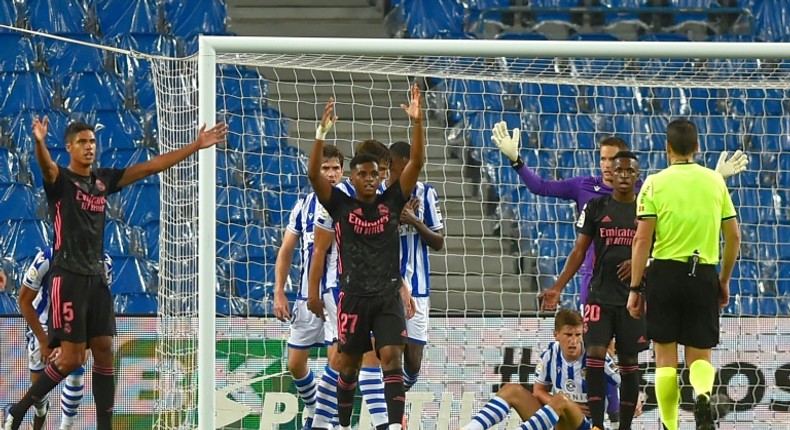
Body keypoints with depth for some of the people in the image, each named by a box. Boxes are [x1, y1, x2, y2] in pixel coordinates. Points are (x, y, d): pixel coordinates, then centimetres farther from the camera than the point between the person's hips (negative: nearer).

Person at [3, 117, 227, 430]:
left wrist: (196, 146, 13)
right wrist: (39, 142, -53)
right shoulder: (60, 179, -5)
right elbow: (46, 165, -29)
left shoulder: (104, 180, 13)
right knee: (72, 358, -10)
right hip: (68, 278, -6)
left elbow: (151, 167, 16)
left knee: (104, 354, 2)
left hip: (96, 278, 6)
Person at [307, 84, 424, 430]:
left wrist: (417, 122, -15)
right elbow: (314, 174, -13)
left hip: (389, 295, 1)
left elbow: (416, 164, -3)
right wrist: (322, 133, -25)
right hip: (354, 297, -1)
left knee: (392, 357, -13)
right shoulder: (341, 205, 0)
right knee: (349, 363, 9)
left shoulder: (392, 202, 5)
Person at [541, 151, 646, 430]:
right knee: (595, 356, -12)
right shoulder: (596, 207, 4)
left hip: (634, 297, 0)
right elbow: (579, 252, 6)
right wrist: (557, 288, -2)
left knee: (629, 363, 5)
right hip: (600, 296, 0)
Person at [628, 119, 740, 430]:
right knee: (700, 356, 8)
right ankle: (703, 395, -23)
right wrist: (724, 281, 19)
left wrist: (635, 289, -2)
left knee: (666, 357, 8)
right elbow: (734, 237, 8)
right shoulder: (715, 181, 6)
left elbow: (642, 241, -7)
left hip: (665, 273, -2)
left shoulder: (655, 183, -2)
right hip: (704, 276, 2)